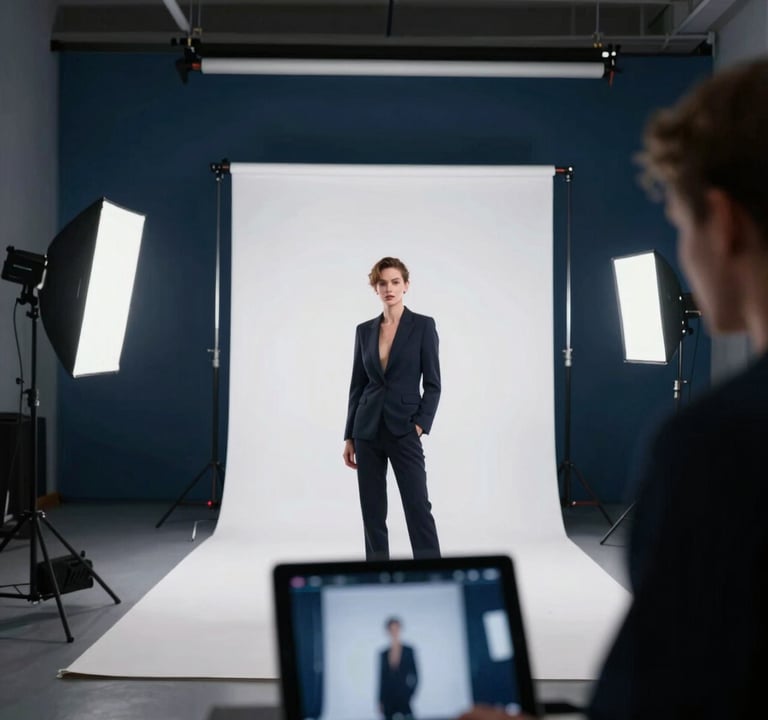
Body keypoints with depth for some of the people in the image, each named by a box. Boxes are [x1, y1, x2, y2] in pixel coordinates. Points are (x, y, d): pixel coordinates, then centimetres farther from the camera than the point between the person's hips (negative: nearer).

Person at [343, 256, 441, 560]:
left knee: (418, 508, -7)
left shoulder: (423, 325, -3)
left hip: (403, 430, -4)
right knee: (372, 512, 6)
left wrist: (420, 425, -15)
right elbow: (357, 385, 11)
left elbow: (432, 384, -4)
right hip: (368, 431, 4)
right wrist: (349, 436, 8)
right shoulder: (365, 330, 8)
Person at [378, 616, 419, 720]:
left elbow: (415, 675, 2)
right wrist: (380, 701, 8)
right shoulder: (384, 654, 8)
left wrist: (410, 694, -8)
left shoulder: (408, 651, 2)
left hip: (404, 696, -2)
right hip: (388, 698, 2)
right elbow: (382, 679, 11)